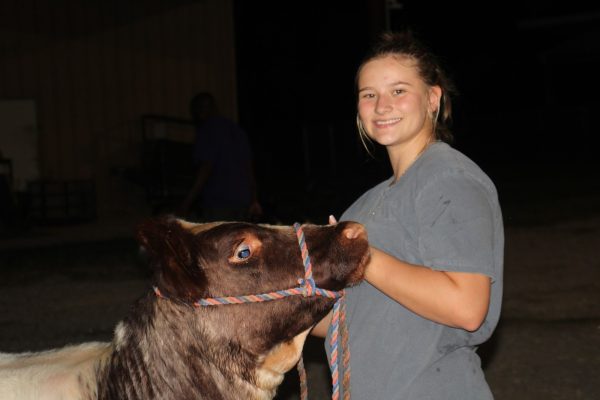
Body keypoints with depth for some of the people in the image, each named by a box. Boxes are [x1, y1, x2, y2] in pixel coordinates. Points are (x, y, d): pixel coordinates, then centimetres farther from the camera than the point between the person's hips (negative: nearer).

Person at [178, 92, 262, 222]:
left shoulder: (207, 130, -5)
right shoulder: (237, 130, 20)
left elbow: (205, 168, -13)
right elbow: (250, 168, 18)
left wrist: (187, 202, -11)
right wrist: (254, 201, 20)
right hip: (243, 202, 8)